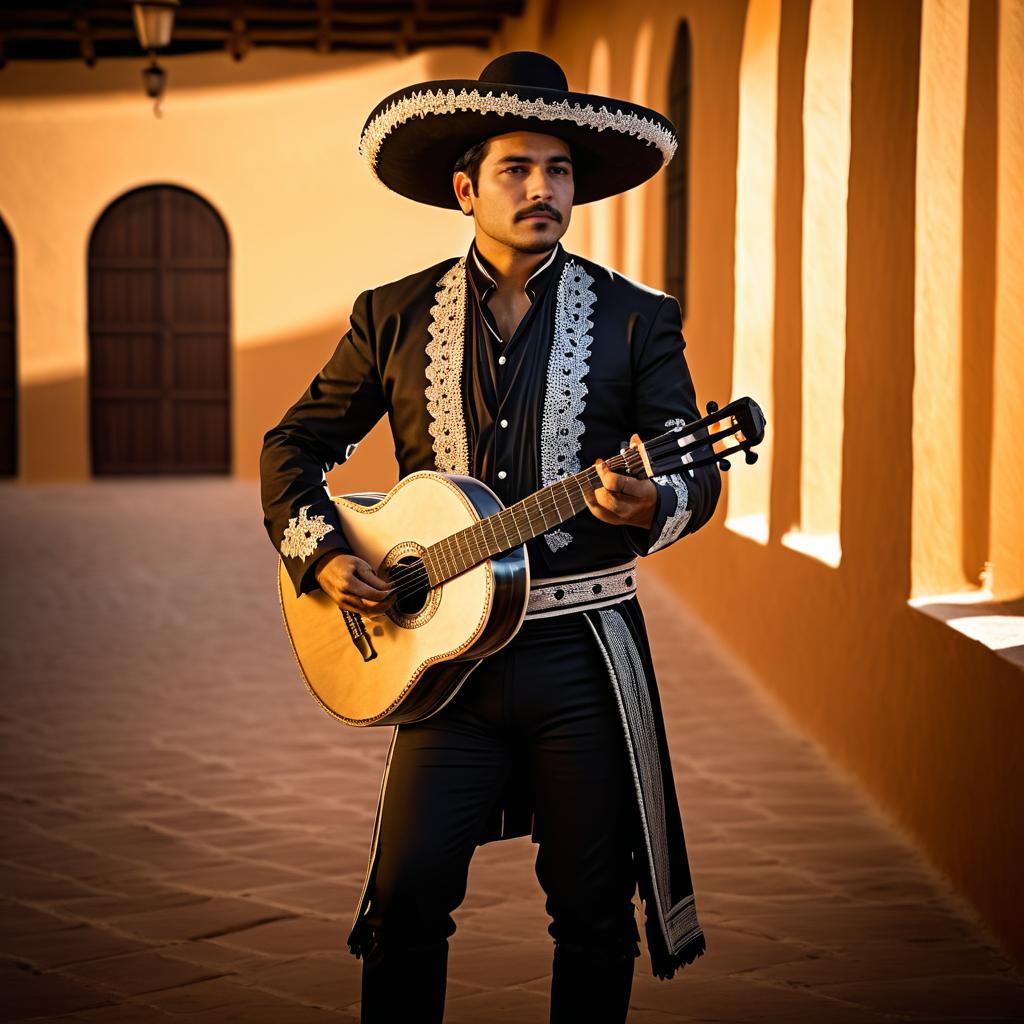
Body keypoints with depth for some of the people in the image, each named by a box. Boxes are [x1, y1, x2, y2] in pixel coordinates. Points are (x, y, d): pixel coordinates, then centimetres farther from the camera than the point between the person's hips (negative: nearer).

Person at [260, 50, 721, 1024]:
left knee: (594, 906, 5)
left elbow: (696, 476, -1)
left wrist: (650, 504, -24)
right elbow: (296, 443, 15)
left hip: (583, 653, 0)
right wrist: (321, 554, -2)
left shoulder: (637, 319, 3)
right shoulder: (394, 317, 7)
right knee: (407, 895, -3)